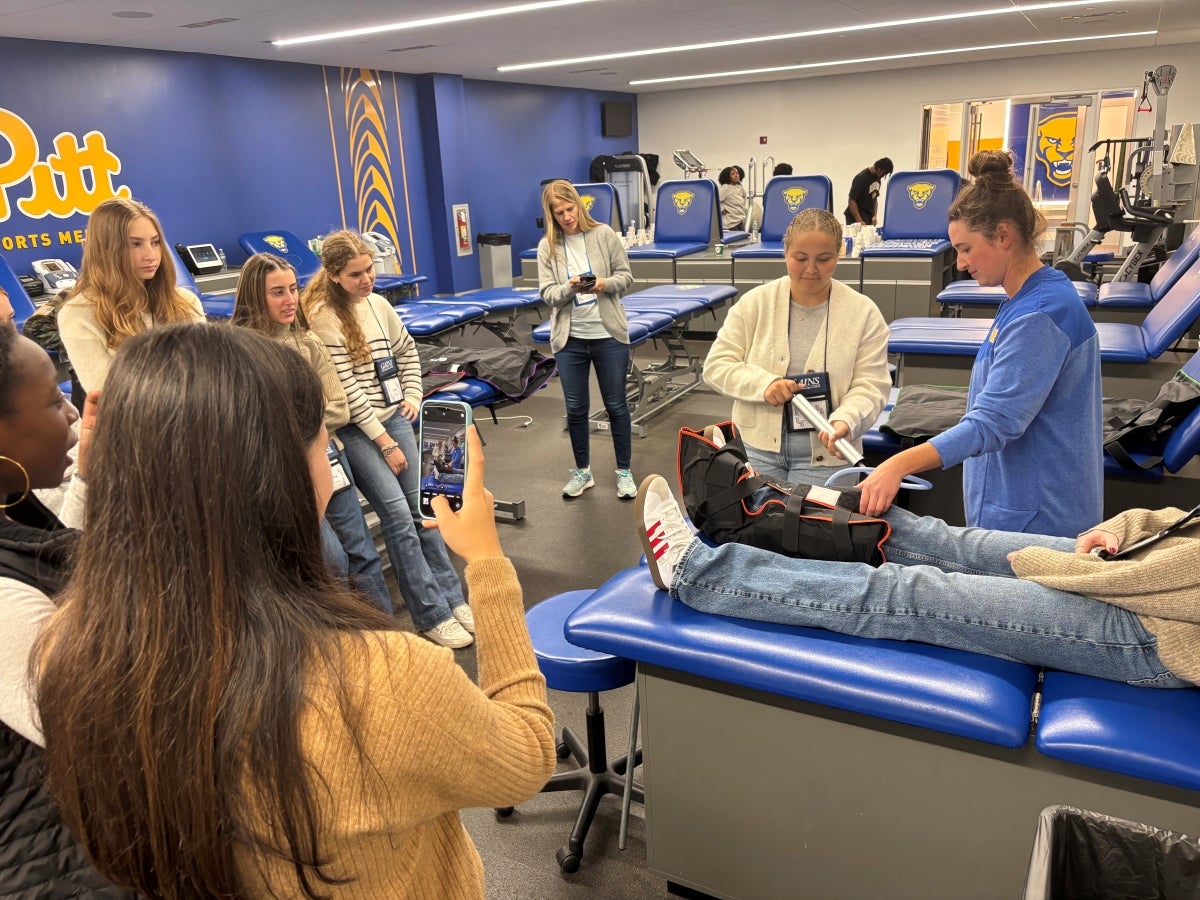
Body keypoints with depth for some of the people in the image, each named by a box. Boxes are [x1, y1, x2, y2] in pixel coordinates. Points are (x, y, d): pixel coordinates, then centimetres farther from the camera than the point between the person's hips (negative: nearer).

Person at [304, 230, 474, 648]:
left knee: (420, 507, 5)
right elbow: (345, 387, -16)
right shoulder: (321, 316, -14)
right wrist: (384, 443, -15)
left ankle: (451, 596, 14)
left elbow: (407, 350, 22)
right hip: (353, 428, -6)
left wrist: (413, 395, 9)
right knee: (397, 513, -12)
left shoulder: (378, 304, 5)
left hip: (394, 416, 6)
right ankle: (431, 615, -3)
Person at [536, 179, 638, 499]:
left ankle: (624, 471, 22)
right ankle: (582, 471, 28)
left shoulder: (603, 234, -3)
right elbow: (547, 294, -3)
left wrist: (605, 284, -19)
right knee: (576, 408, 10)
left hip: (609, 334, -1)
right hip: (569, 338, 2)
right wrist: (570, 287, -23)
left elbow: (626, 275, 1)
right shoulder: (547, 246, 0)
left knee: (616, 404, 7)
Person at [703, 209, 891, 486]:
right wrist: (764, 383, -20)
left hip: (824, 452, -1)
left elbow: (869, 385, -6)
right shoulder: (754, 303, -1)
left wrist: (845, 422, -27)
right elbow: (716, 364, -2)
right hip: (758, 446, 1)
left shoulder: (864, 313, -3)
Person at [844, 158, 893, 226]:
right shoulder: (861, 178, -15)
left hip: (869, 218, 7)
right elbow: (852, 201, -17)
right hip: (855, 219, -7)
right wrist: (860, 222, -20)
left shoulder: (877, 179, 8)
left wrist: (874, 216, 3)